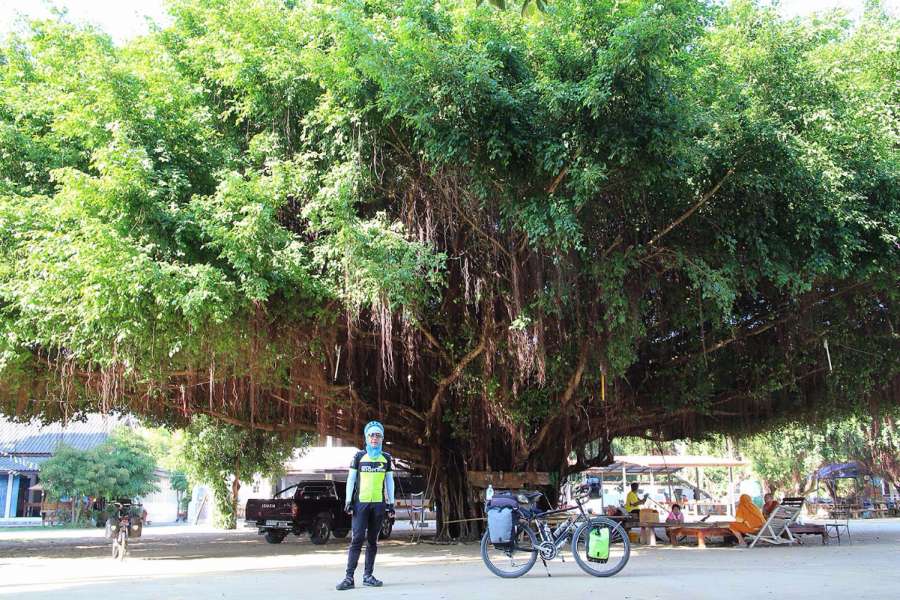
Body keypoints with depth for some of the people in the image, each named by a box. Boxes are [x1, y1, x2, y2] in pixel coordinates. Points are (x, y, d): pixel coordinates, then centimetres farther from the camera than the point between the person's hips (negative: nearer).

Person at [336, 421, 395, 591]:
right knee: (357, 539, -10)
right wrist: (348, 500, -3)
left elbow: (389, 481, 12)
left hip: (379, 503, 3)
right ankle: (349, 577, -11)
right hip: (361, 502, -2)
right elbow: (351, 479, 5)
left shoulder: (386, 458, 10)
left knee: (373, 541, 7)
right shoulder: (359, 456, 4)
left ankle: (368, 575, 14)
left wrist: (391, 502, 7)